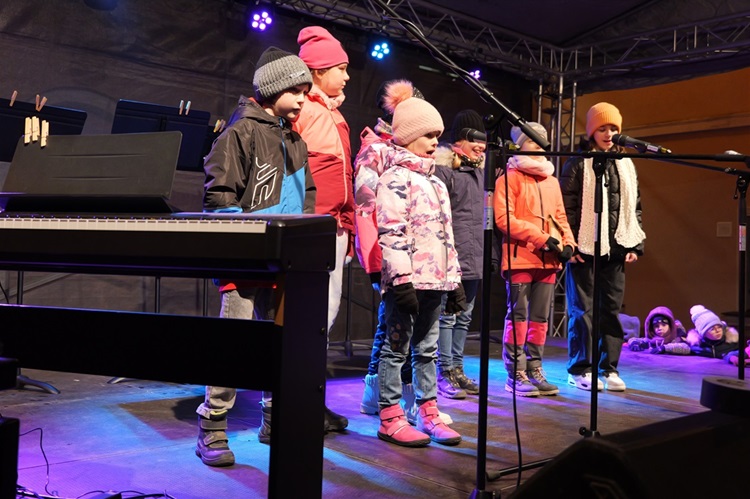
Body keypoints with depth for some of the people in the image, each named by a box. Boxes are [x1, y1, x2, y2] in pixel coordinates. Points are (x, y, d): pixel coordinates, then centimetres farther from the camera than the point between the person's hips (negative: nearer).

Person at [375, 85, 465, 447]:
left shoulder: (434, 182, 20)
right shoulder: (396, 178, -7)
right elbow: (390, 233, -15)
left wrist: (454, 280, 18)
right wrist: (401, 279, -22)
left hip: (433, 280, 8)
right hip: (406, 280, -8)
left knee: (427, 348, 13)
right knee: (397, 346, 0)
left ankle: (428, 413, 22)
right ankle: (390, 419, 8)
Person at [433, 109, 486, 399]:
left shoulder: (479, 168, 16)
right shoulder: (443, 168, -9)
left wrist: (489, 254, 20)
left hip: (476, 259, 8)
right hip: (453, 259, -8)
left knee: (464, 317, 14)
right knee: (447, 316, -1)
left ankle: (457, 369, 23)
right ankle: (445, 374, 7)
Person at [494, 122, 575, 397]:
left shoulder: (551, 181, 18)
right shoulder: (509, 178, -2)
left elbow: (560, 216, 21)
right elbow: (504, 219, -12)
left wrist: (567, 241, 1)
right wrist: (543, 238, -16)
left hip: (549, 261, 6)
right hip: (520, 258, -6)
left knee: (540, 318, 9)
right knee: (518, 317, -3)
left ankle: (534, 371, 18)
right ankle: (515, 375, 4)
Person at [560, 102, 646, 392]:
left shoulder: (626, 166, 14)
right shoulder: (577, 165, -1)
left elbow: (635, 207, 15)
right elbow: (566, 207, -6)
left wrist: (635, 245, 8)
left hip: (615, 249, 5)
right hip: (585, 249, -4)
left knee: (612, 309, 6)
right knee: (583, 309, 0)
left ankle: (609, 368, 15)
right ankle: (580, 370, 8)